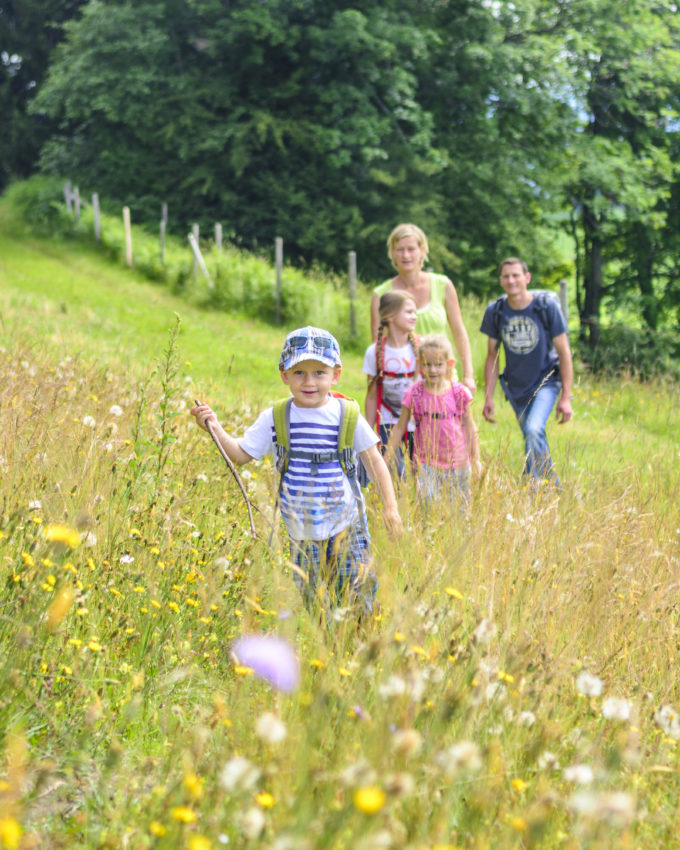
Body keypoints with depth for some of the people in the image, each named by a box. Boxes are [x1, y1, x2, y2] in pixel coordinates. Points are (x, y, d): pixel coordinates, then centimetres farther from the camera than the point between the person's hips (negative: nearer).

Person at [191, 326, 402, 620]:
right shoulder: (275, 418, -1)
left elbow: (374, 462, 2)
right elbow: (241, 453, 1)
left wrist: (390, 507, -2)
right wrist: (215, 428, -14)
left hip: (346, 526, -1)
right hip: (301, 532, 1)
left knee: (358, 594, 0)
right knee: (310, 601, 7)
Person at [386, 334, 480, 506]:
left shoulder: (459, 393, -2)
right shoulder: (414, 394, -4)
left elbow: (470, 427, 8)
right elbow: (399, 428, 5)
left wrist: (476, 459, 10)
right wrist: (386, 460, 5)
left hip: (458, 465, 1)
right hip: (426, 465, -1)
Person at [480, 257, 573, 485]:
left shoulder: (547, 306, -17)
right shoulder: (494, 312, -9)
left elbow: (564, 353, -11)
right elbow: (492, 357, 2)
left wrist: (565, 397, -13)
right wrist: (488, 397, 0)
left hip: (546, 381, -4)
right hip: (516, 386, 4)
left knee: (533, 430, -24)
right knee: (533, 439, 10)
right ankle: (553, 485, 29)